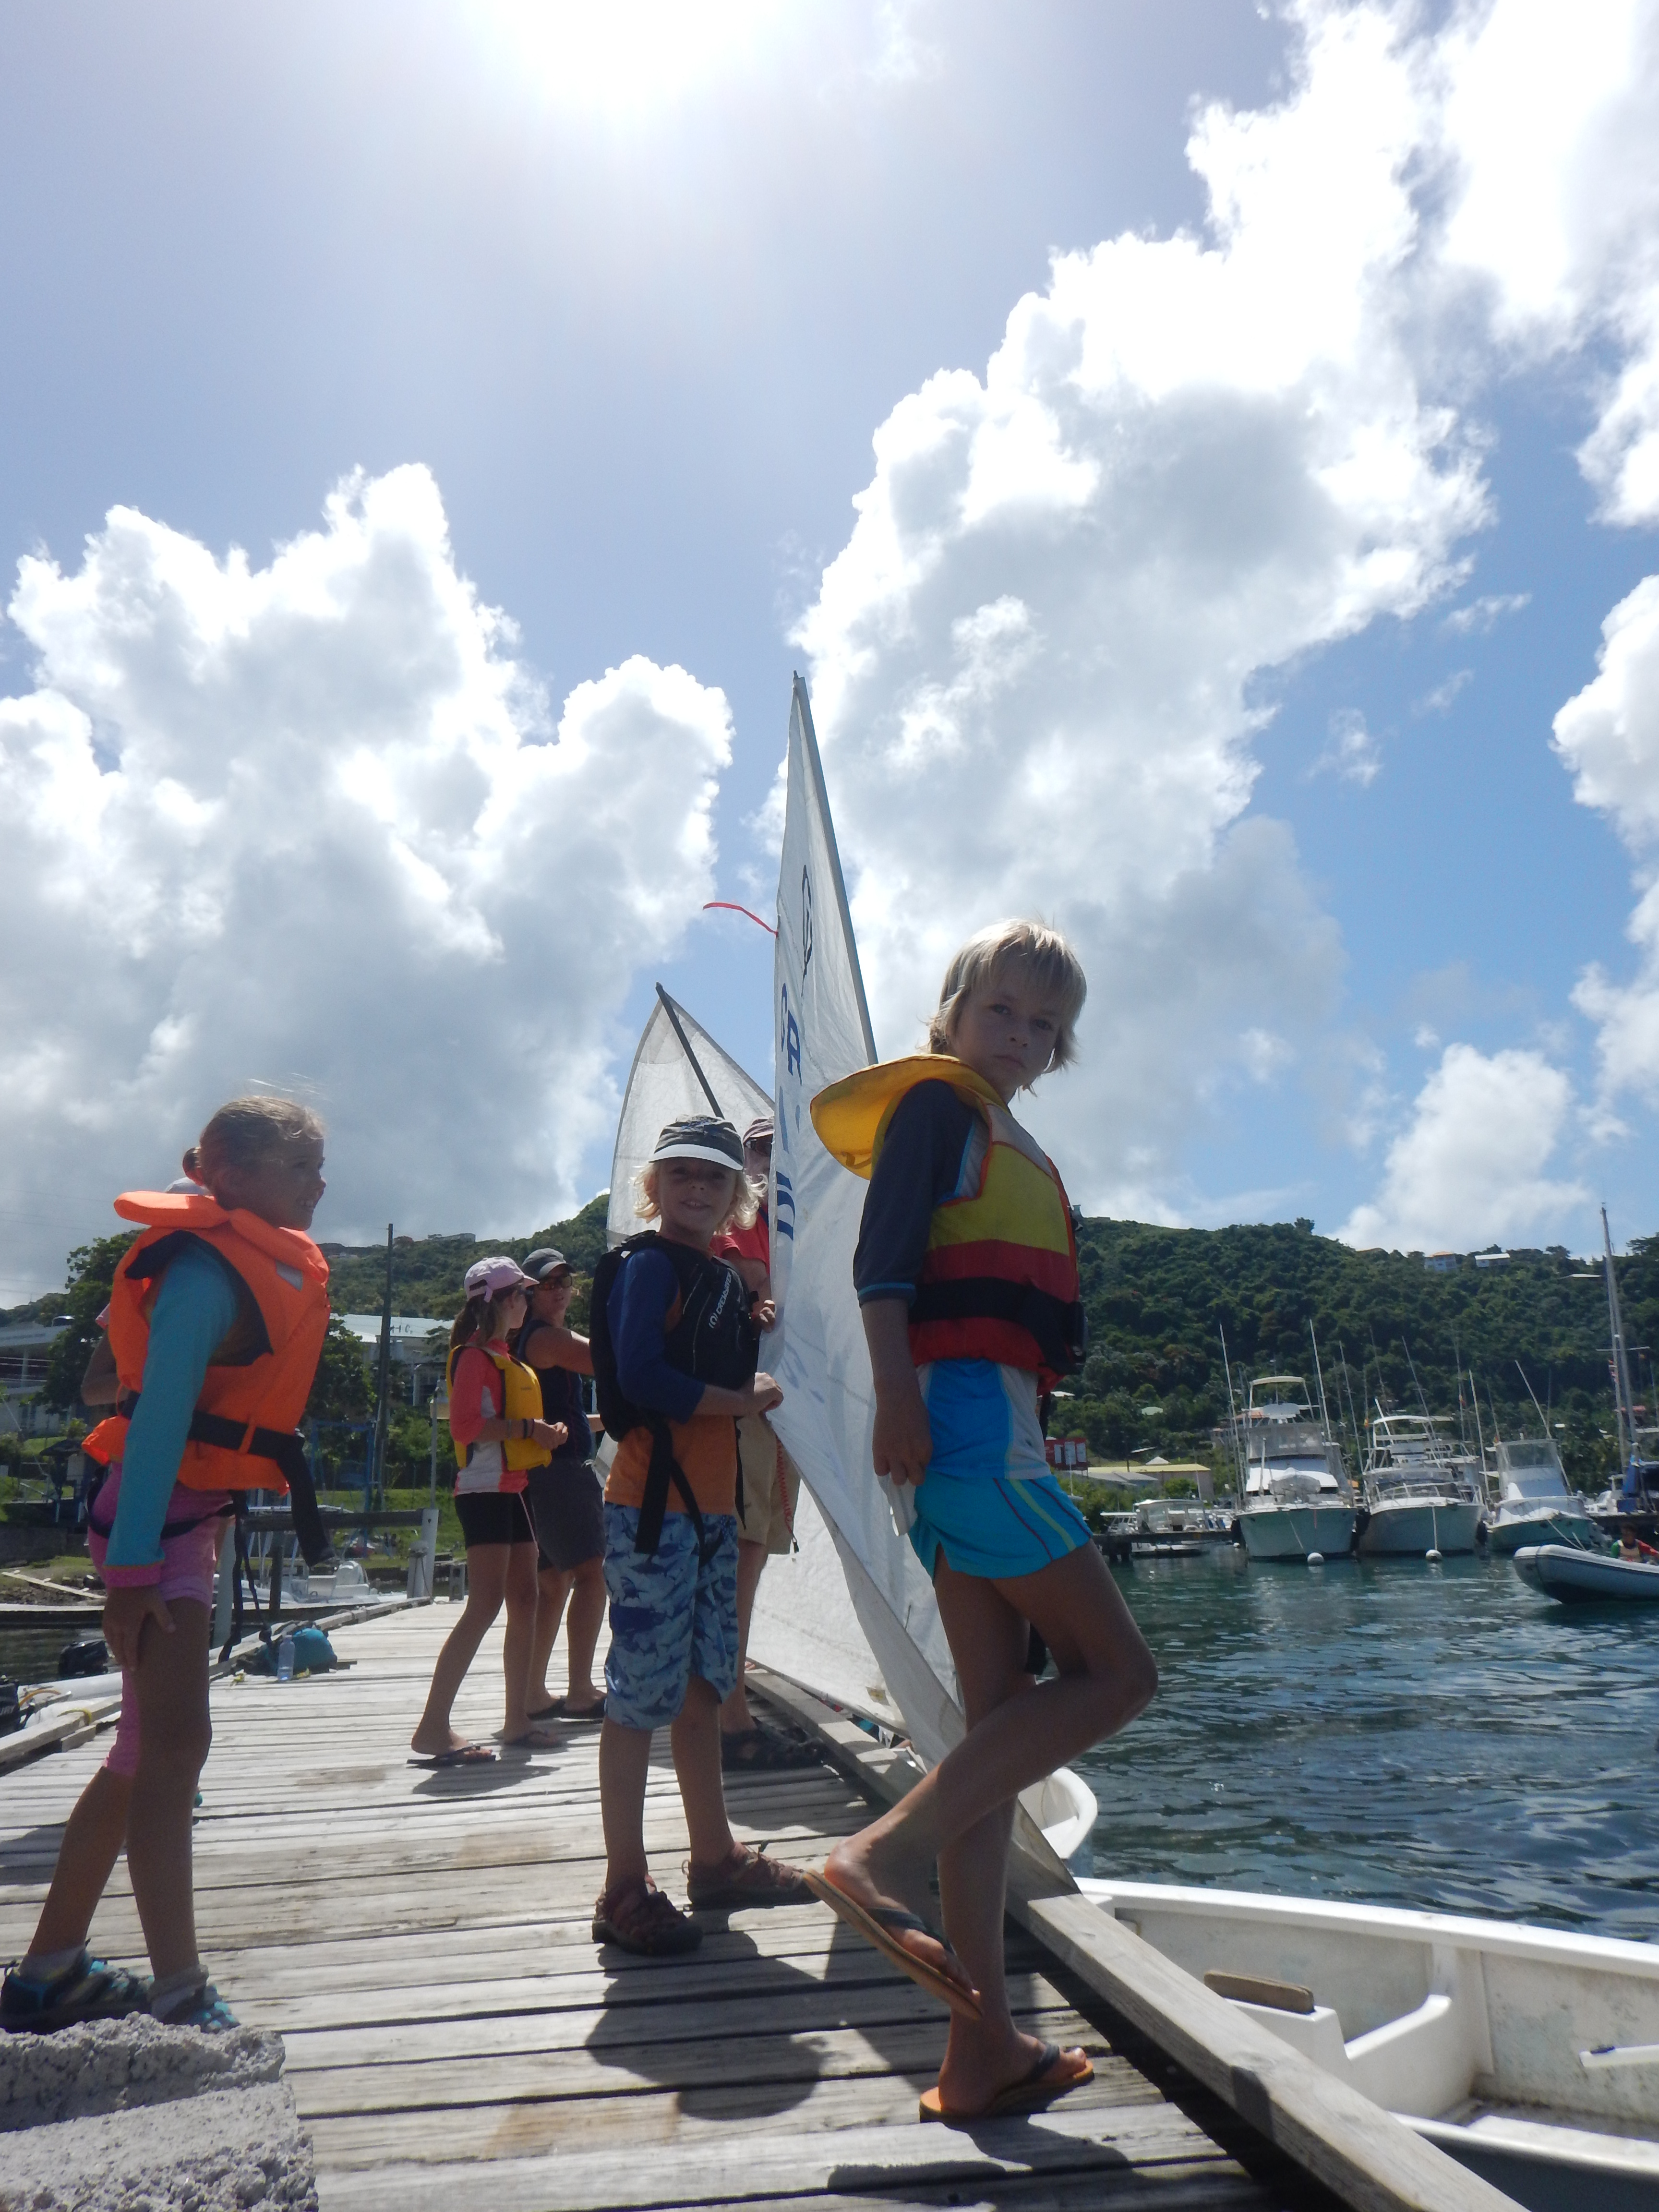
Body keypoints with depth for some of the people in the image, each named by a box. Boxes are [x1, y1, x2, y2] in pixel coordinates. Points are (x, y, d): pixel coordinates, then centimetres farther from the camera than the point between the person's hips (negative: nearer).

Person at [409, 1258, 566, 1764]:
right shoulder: (475, 1355, -9)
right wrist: (529, 1428, -19)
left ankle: (517, 1720, 17)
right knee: (485, 1605, -14)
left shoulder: (506, 1357, 20)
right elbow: (464, 1424, -20)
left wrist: (544, 1431, 10)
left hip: (512, 1489, 10)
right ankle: (433, 1728, -11)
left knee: (524, 1600, 10)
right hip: (485, 1490, -10)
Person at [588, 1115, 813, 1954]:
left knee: (702, 1687, 17)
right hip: (652, 1506, -9)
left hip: (712, 1505, 9)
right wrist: (742, 1400, -11)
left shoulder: (723, 1277, 17)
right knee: (641, 1696, -1)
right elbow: (641, 1377, -20)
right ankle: (626, 1893, 10)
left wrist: (752, 1328, 4)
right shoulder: (648, 1265, -8)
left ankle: (715, 1858, 30)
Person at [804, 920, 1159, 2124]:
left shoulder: (1011, 1144, 26)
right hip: (965, 1405, -9)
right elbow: (882, 1258, -12)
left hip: (987, 1422, 9)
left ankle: (984, 2047, 9)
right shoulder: (938, 1102, 0)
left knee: (1002, 1722, 5)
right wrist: (898, 1393, -22)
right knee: (1117, 1669, -9)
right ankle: (887, 1853, -12)